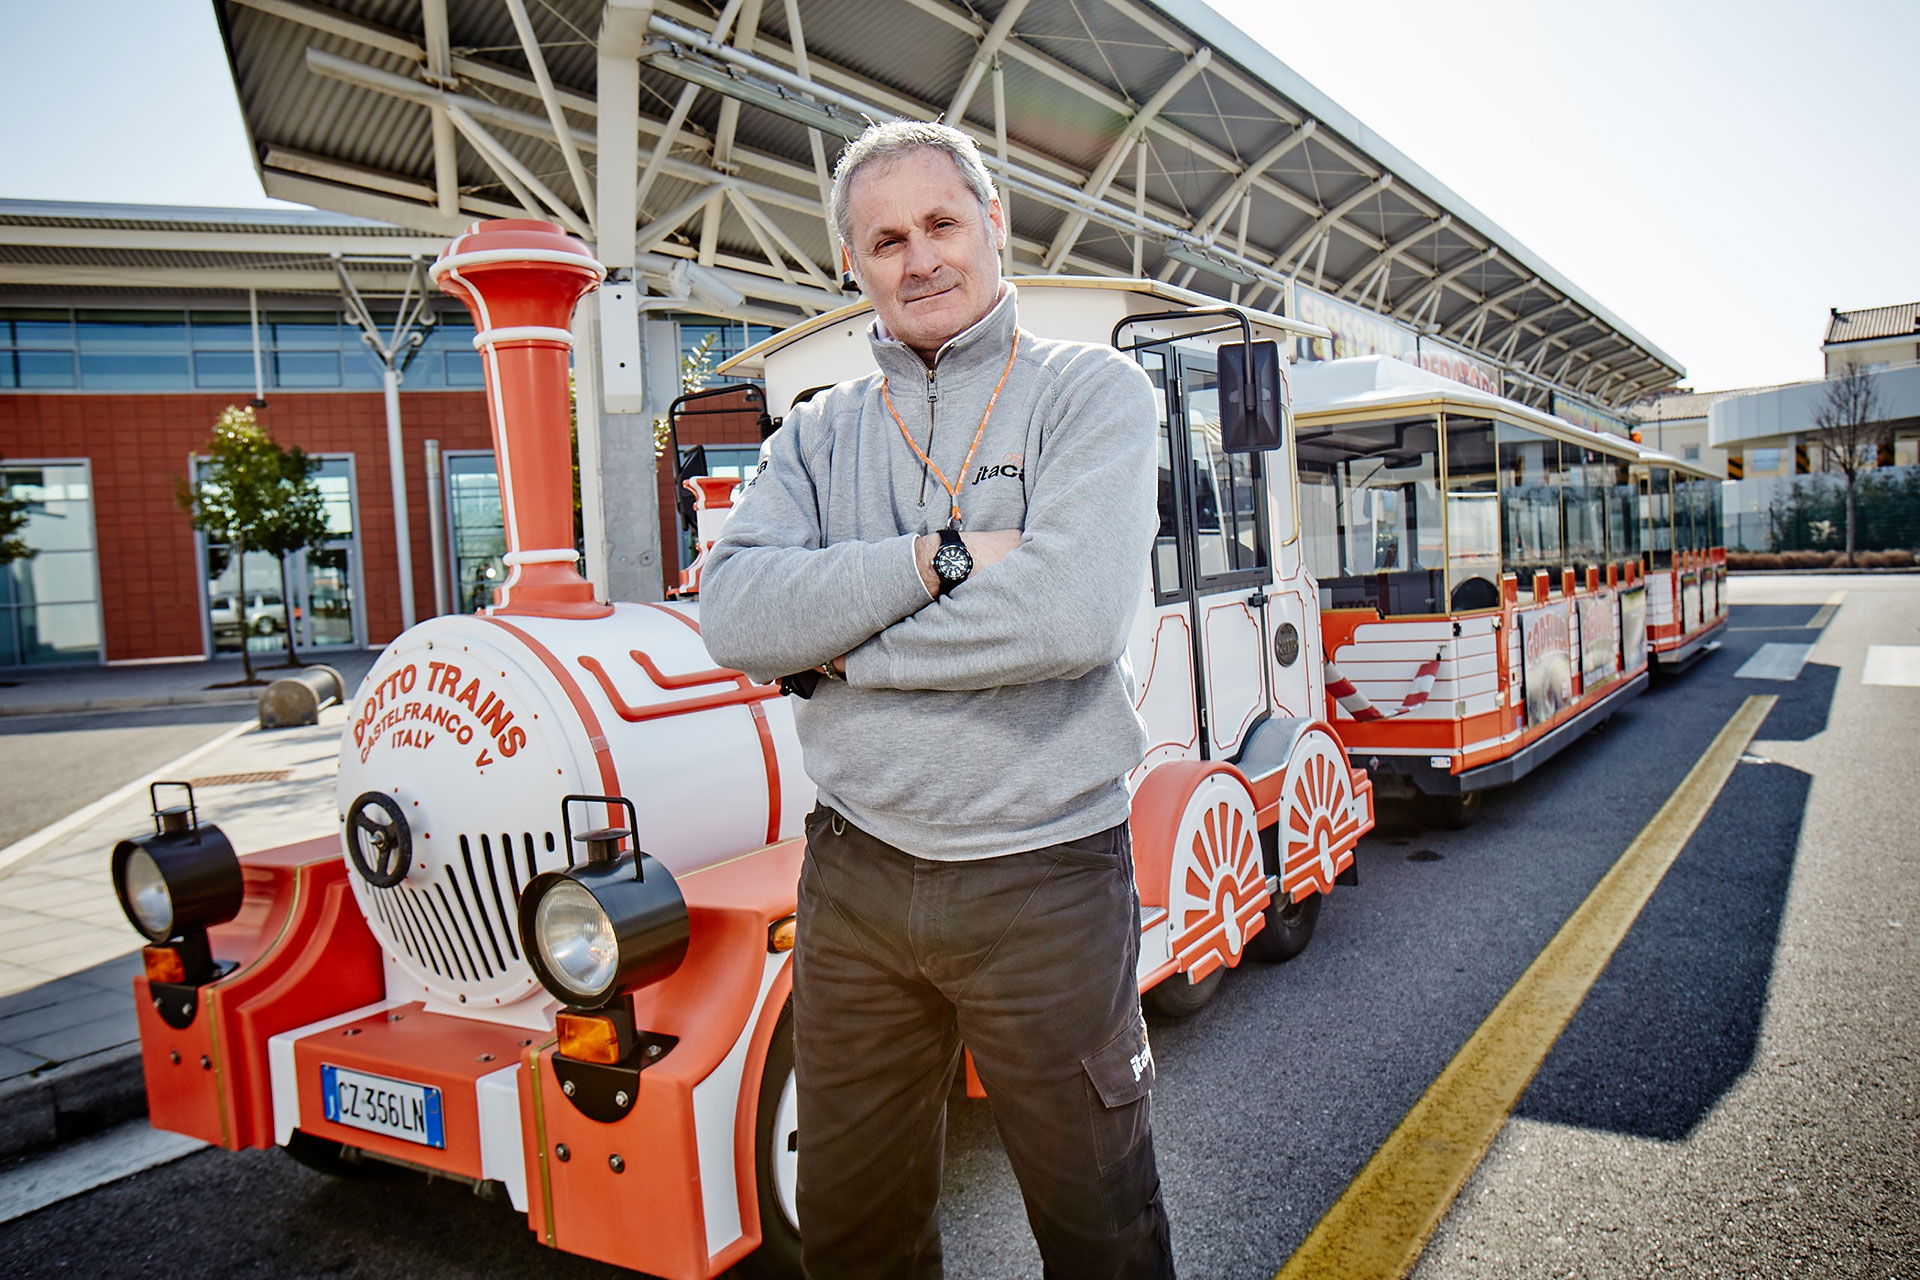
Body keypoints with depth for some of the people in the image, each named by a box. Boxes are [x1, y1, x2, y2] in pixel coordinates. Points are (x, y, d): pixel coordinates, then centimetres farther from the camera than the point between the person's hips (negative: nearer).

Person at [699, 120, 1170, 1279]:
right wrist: (937, 557, -18)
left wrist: (839, 641, -11)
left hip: (1045, 876, -3)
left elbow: (1073, 615, -21)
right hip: (854, 874, 4)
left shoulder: (1095, 392, -4)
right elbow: (735, 618, -8)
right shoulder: (819, 433, 8)